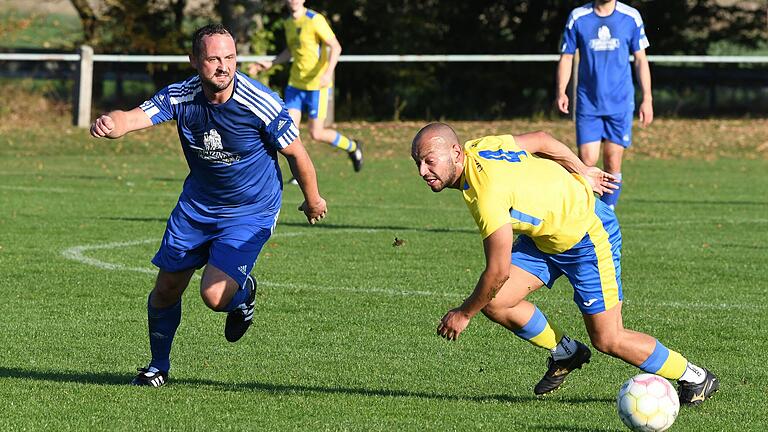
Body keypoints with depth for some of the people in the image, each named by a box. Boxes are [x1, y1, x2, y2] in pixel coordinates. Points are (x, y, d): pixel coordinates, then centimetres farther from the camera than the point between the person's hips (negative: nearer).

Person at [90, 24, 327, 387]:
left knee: (214, 295, -19)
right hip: (197, 204, 4)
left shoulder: (261, 105, -24)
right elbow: (136, 117, -29)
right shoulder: (181, 97, -15)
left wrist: (312, 201, 5)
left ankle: (244, 293, 19)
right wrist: (112, 123, -54)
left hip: (251, 212, -4)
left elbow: (296, 154, -9)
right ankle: (158, 366, 33)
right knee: (166, 289, 8)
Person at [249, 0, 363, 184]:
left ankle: (352, 147, 22)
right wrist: (270, 64, 14)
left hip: (317, 84, -6)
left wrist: (328, 72, -29)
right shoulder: (289, 23, 9)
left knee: (316, 134, -5)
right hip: (295, 84, 7)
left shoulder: (315, 20, -14)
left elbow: (336, 47, -16)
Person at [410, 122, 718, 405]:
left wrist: (463, 314, -14)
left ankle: (694, 378, 17)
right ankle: (564, 353, 19)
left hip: (589, 237, -9)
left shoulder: (487, 193, -35)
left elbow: (498, 272, -29)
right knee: (494, 302, -5)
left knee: (608, 340, -4)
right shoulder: (479, 147, -10)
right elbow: (540, 139, 6)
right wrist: (582, 173, 20)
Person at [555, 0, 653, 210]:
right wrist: (561, 92, -9)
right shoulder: (578, 17, 1)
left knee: (613, 163, -1)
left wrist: (647, 99, 3)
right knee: (587, 161, -8)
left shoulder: (631, 18, 2)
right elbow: (566, 57, 5)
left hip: (620, 104, 1)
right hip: (588, 104, 0)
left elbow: (641, 59, 8)